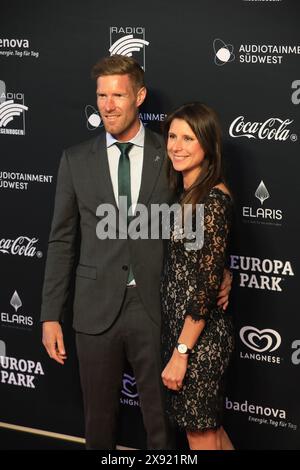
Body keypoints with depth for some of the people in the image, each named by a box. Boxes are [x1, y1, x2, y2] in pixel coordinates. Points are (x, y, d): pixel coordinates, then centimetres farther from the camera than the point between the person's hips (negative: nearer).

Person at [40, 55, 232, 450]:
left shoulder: (169, 156, -1)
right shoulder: (76, 160, 2)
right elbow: (62, 241, 4)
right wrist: (51, 316, 1)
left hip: (155, 308, -1)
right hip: (97, 309, 1)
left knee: (161, 419, 8)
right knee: (99, 417, 15)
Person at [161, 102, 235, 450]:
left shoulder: (213, 200, -19)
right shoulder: (186, 193, 8)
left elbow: (207, 284, -21)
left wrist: (181, 352, -18)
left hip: (198, 334, -9)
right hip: (178, 325, 9)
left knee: (201, 435, 6)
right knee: (209, 426, 19)